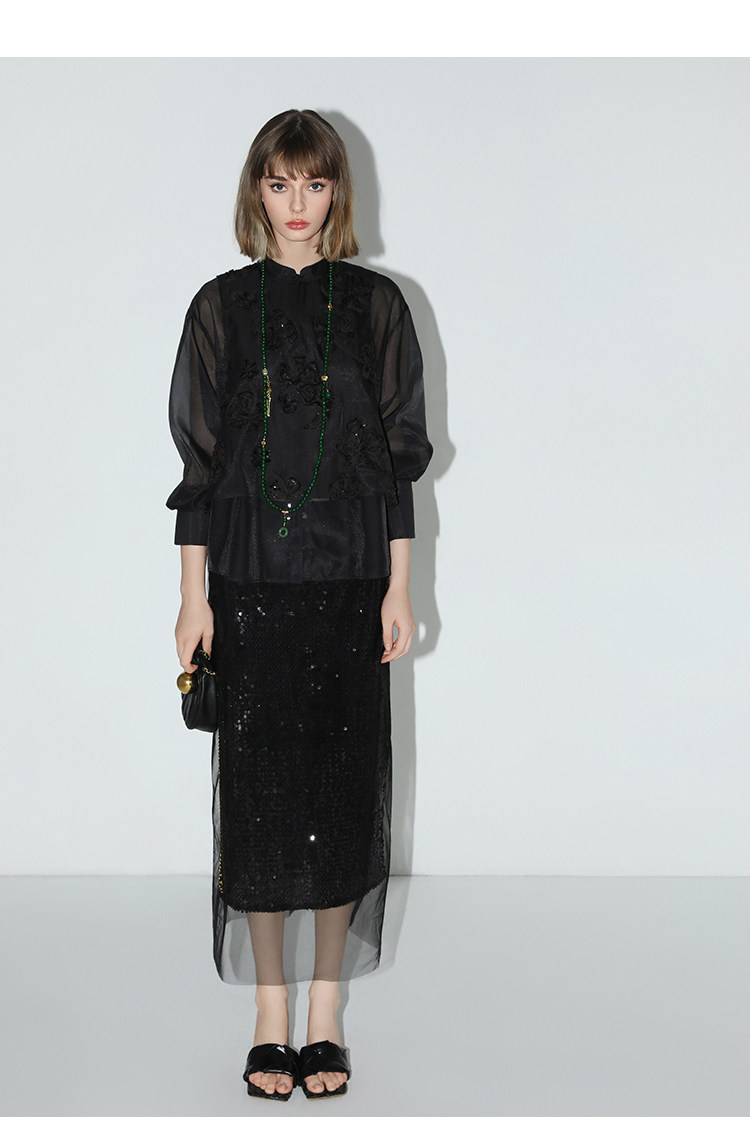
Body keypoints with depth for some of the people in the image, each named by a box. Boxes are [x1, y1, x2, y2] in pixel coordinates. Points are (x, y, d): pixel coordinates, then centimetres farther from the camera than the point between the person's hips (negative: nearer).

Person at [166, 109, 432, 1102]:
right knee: (258, 792, 3)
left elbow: (399, 453, 4)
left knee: (344, 789, 4)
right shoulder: (222, 307, 4)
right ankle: (271, 1023, 17)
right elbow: (199, 461, 3)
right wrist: (194, 596, -2)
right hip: (252, 581, 0)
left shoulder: (376, 304, 4)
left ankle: (325, 1019, 18)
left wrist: (399, 587, -1)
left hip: (350, 581, 0)